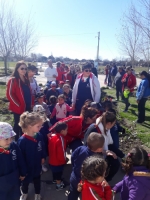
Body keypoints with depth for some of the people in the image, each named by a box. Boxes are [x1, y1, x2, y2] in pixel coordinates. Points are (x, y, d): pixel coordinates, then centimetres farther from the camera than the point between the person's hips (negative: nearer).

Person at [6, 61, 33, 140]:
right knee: (18, 124, 7)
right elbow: (10, 94, -16)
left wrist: (31, 103, 9)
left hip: (27, 107, 7)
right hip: (18, 108, -7)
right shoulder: (13, 80, -13)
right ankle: (16, 140, 22)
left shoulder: (26, 79, 11)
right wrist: (18, 105, -14)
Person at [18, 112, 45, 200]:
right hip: (27, 166, -4)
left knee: (37, 180, 27)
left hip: (37, 165, 4)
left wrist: (43, 157, 5)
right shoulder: (22, 140, -33)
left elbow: (42, 147, 0)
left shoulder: (39, 136, -17)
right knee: (26, 181, 26)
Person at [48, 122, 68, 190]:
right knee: (59, 173, 16)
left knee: (54, 171, 31)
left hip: (52, 160, 7)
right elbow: (61, 151, -28)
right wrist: (64, 159, -10)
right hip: (58, 161, -7)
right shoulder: (60, 139, -32)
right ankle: (59, 185, 35)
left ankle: (55, 179, 54)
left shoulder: (52, 136, -6)